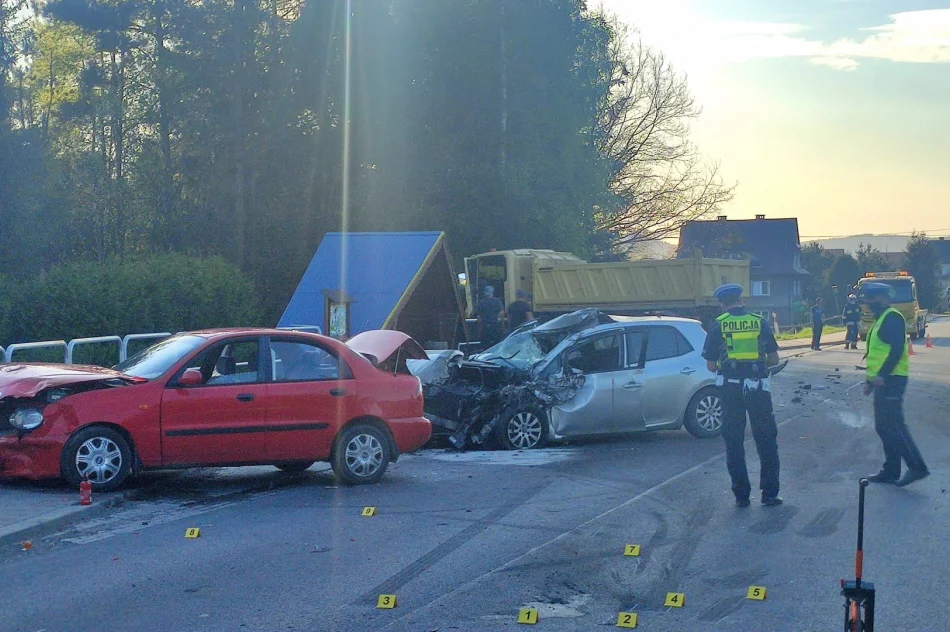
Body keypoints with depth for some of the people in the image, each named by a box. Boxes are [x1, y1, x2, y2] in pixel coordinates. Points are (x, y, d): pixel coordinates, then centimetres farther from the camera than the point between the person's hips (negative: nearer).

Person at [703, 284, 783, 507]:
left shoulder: (718, 326, -3)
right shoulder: (759, 323, 2)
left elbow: (711, 365, -2)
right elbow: (774, 359, 5)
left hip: (730, 388, -1)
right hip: (758, 387, 1)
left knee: (734, 442, 9)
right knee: (766, 441, 11)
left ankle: (741, 495, 9)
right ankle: (769, 493, 10)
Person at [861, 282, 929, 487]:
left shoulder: (893, 317, -12)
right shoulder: (880, 319, 19)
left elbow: (897, 349, -22)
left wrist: (882, 375, -28)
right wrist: (871, 380, 24)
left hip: (892, 380, -10)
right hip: (883, 381, 10)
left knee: (893, 426, -12)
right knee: (883, 427, 11)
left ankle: (917, 467, -9)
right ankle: (891, 470, 16)